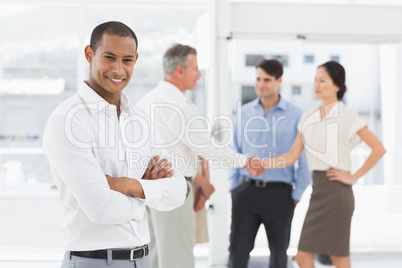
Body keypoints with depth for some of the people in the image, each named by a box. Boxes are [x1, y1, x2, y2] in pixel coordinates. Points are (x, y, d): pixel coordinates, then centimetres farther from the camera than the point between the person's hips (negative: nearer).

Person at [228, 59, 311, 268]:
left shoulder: (295, 115, -5)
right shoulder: (244, 112, 4)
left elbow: (304, 159, -3)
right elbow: (235, 151, 10)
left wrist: (297, 195, -4)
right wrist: (233, 186, 6)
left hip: (279, 193, -1)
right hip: (247, 190, 2)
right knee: (238, 250, 2)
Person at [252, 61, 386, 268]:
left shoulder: (347, 116, -5)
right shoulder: (308, 116, 11)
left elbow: (379, 149, -6)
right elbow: (292, 155, 7)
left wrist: (354, 177, -8)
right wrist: (263, 164, -7)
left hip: (337, 190, -6)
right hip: (317, 189, 6)